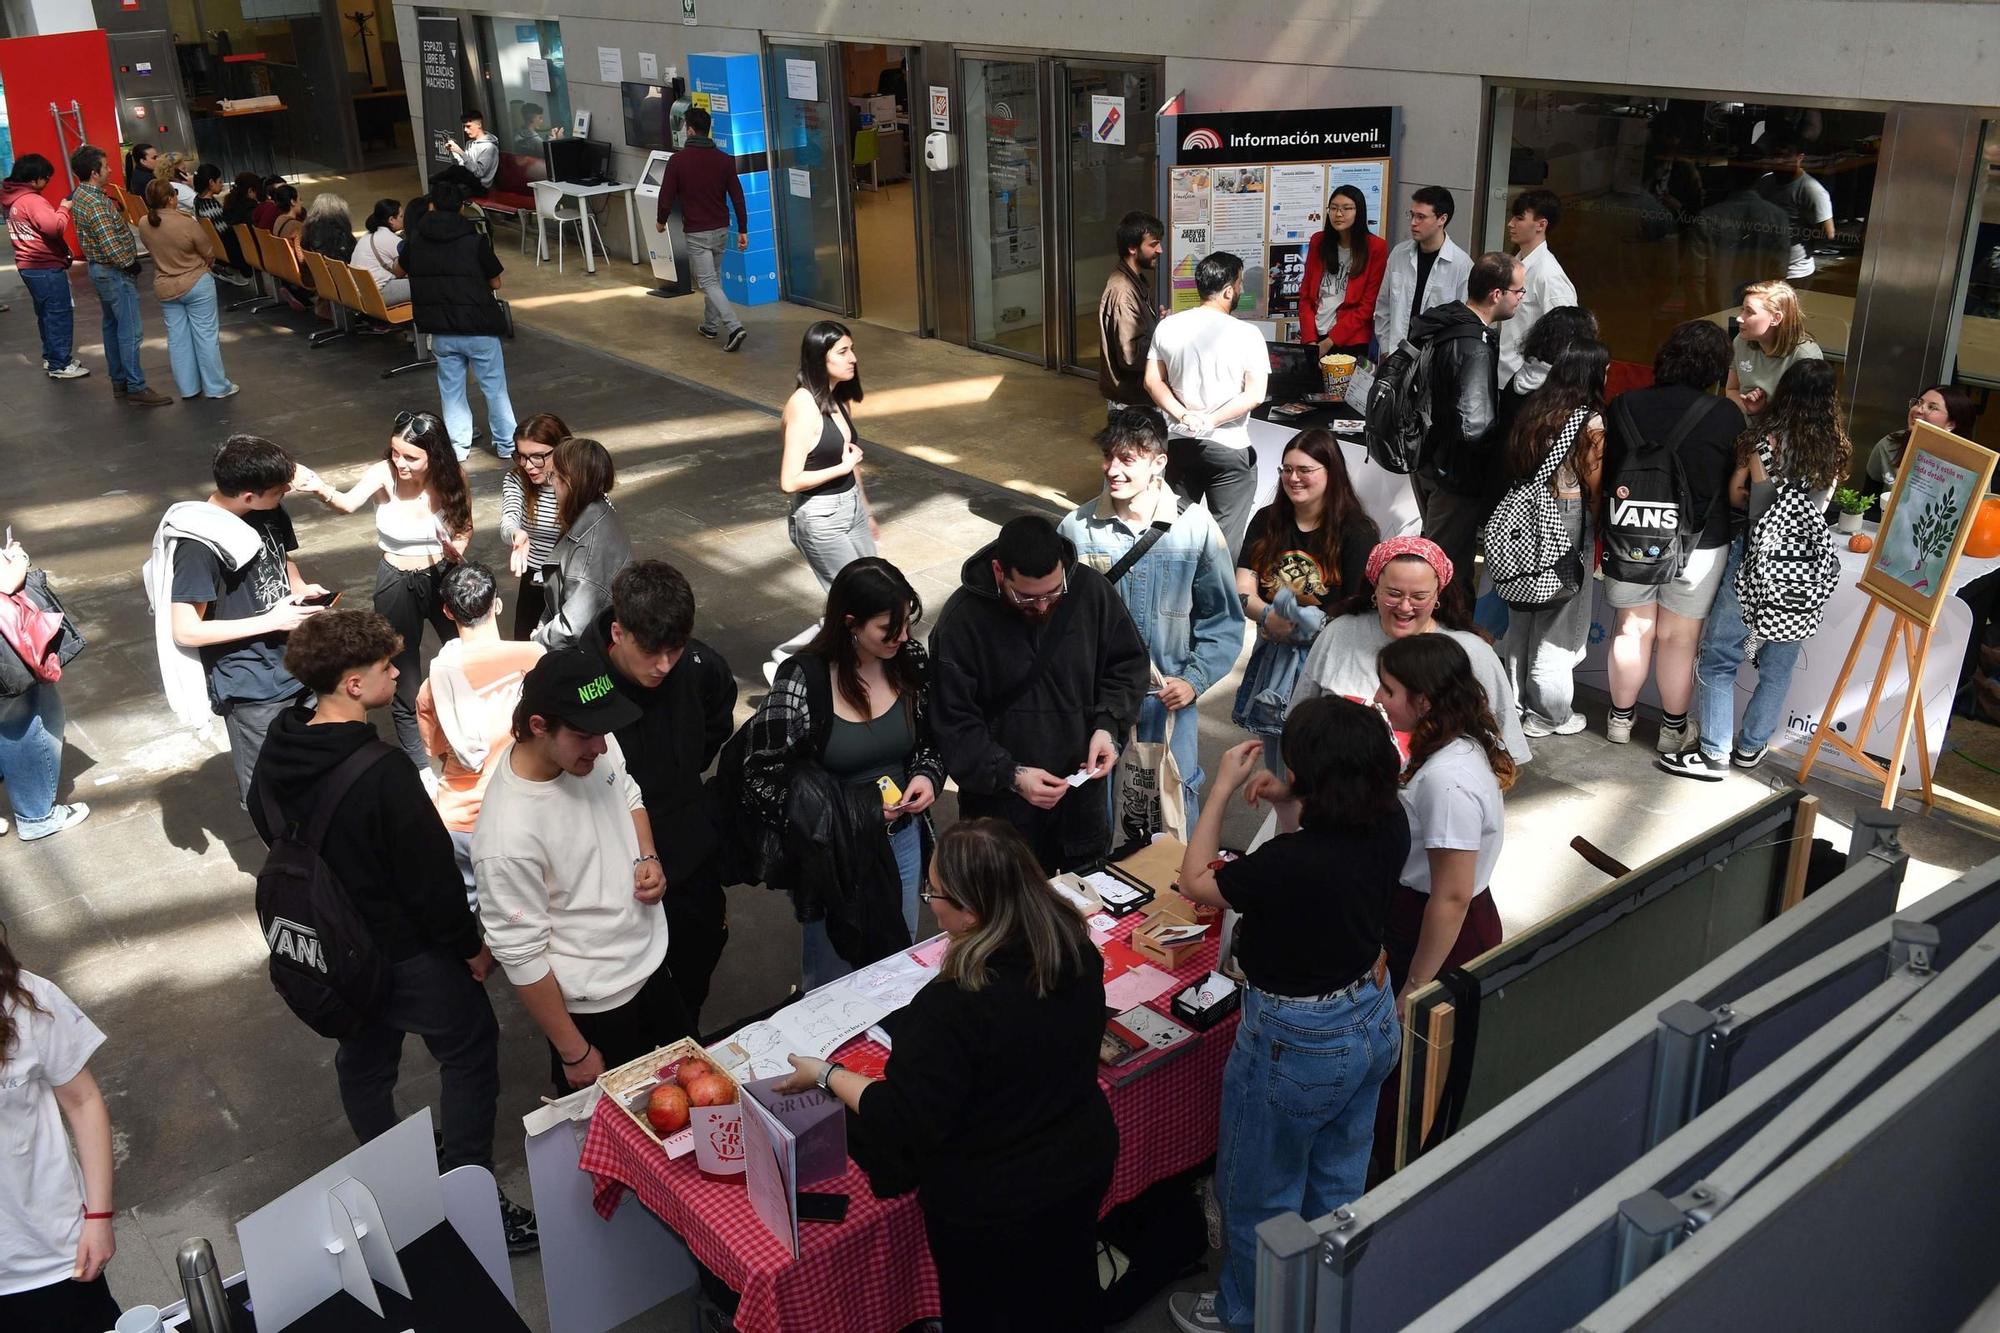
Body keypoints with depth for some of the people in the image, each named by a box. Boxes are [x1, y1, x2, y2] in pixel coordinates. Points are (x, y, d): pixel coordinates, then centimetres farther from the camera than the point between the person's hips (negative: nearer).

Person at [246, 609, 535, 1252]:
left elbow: (267, 827, 12)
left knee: (363, 1054, 26)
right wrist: (469, 944, -9)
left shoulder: (277, 753, -6)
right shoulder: (381, 774, -32)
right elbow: (430, 873, -25)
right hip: (406, 952, -8)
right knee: (469, 1053, 9)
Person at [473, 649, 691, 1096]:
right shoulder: (508, 838, -35)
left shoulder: (593, 747, -14)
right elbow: (521, 956, -25)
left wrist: (648, 859, -10)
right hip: (594, 1007, -7)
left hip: (651, 956, 7)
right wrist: (574, 1053, -14)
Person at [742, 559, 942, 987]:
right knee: (836, 980, 13)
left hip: (901, 841, 4)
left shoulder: (910, 661, -8)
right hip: (834, 852, -4)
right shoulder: (801, 681, -21)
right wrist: (849, 813, -23)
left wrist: (927, 776, -12)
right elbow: (760, 782, -17)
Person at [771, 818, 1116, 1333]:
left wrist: (825, 1074, -12)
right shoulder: (1077, 948, -14)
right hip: (1085, 1162, 6)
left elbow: (904, 1121, -25)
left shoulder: (951, 1008, -36)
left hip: (991, 1208, -6)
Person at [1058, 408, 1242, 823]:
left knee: (1176, 802, 9)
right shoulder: (1076, 528, -9)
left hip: (1169, 695, -1)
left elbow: (1223, 619, -3)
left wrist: (1195, 679, -11)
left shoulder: (1196, 528, -10)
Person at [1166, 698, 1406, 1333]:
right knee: (1338, 1182, 28)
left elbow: (1194, 882, -17)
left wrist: (1222, 787, -12)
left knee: (1258, 1193, 19)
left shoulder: (1290, 864, -36)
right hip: (1374, 1023, 7)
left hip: (1296, 1043, -7)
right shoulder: (1389, 826, -15)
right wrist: (1289, 805, -6)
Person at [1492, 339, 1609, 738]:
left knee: (1522, 616, 17)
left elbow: (1515, 467, 7)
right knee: (1559, 621, 6)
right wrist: (1597, 535, 2)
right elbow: (1595, 488, -12)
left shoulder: (1533, 408, 3)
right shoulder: (1591, 423, -15)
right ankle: (1548, 715, 17)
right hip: (1568, 524, -6)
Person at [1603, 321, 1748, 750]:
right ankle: (1674, 729, 25)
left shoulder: (1624, 406, -8)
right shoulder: (1727, 415, -14)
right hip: (1699, 544, -2)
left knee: (1632, 630, 16)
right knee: (1678, 637, 12)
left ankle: (1621, 718, 29)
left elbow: (1604, 473, 1)